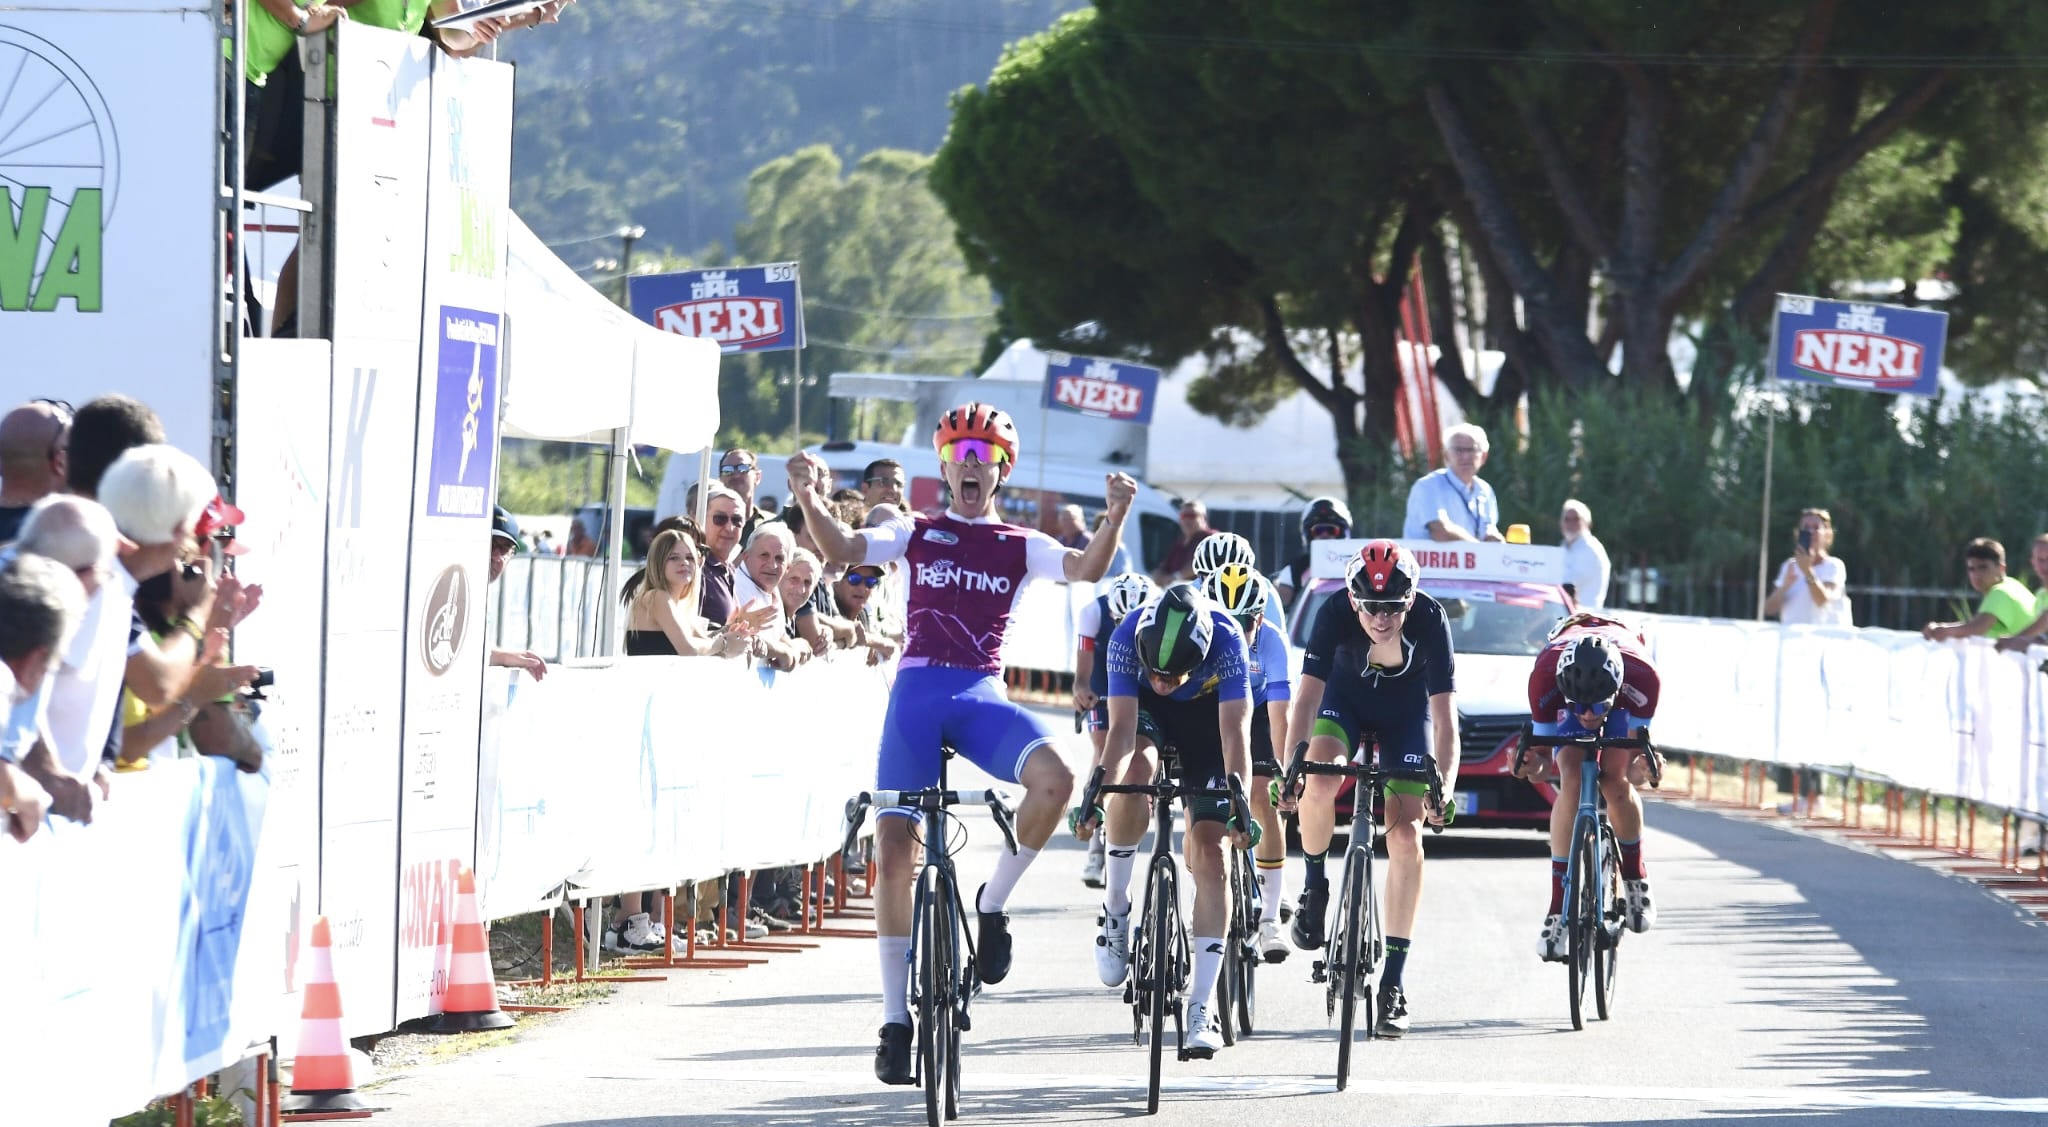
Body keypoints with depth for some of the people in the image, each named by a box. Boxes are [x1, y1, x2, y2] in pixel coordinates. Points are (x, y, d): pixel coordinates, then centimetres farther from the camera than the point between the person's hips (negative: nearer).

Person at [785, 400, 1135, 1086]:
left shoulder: (1020, 547, 13)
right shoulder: (915, 534, 12)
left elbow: (1086, 569, -3)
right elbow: (842, 550, -3)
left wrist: (1117, 516, -21)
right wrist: (810, 501, -22)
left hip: (981, 697, 0)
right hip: (917, 693, 0)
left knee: (1054, 778, -29)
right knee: (894, 849, -4)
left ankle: (993, 905, -6)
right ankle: (896, 1017, 5)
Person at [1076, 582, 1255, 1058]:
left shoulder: (1225, 640, -36)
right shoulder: (1128, 637, -34)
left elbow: (1236, 730, -39)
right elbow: (1122, 728, -38)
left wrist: (1237, 796, -53)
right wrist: (1096, 789, -52)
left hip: (1206, 712, 0)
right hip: (1146, 710, 0)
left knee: (1209, 853, -12)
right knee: (1135, 768, -36)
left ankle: (1201, 1006, -9)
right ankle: (1115, 908, -17)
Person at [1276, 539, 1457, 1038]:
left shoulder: (1430, 621, -32)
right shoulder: (1334, 615, -31)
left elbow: (1444, 716, -32)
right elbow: (1307, 698, -32)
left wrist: (1444, 788, -45)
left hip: (1407, 711, 0)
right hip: (1346, 698, 0)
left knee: (1405, 835, -12)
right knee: (1318, 788, -30)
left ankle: (1393, 982, -6)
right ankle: (1314, 887, 1)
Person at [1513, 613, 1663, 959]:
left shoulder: (1642, 676, -42)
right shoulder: (1545, 676, -40)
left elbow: (1638, 747, -32)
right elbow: (1543, 745, -29)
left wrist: (1639, 766, -56)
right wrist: (1535, 764, -52)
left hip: (1623, 691, 0)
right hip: (1570, 683, 0)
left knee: (1616, 781, -22)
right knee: (1571, 779, -23)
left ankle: (1635, 878, 5)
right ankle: (1558, 909, -19)